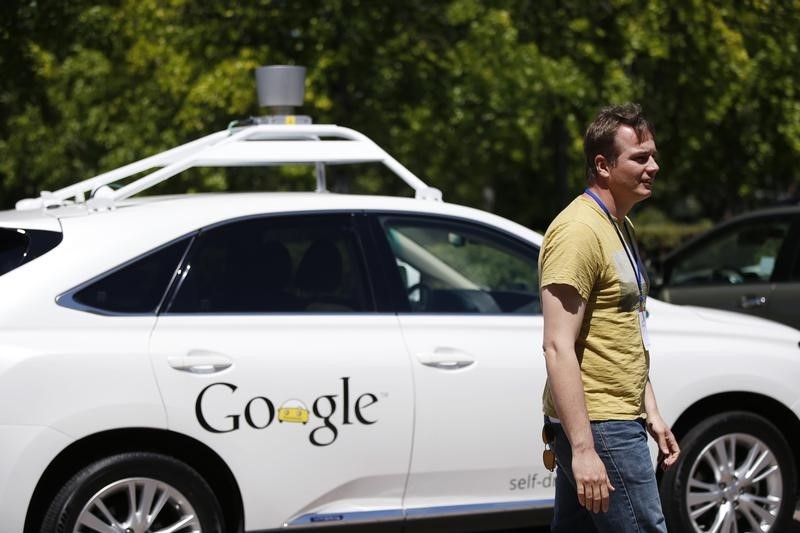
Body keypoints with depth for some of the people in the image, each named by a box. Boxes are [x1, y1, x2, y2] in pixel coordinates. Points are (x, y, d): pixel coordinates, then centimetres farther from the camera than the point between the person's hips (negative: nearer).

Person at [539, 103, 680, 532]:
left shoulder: (620, 227, 17)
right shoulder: (579, 231, -16)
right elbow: (558, 348, -22)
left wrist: (650, 413, 23)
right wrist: (583, 449, -26)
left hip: (617, 420, 10)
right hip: (598, 428, -10)